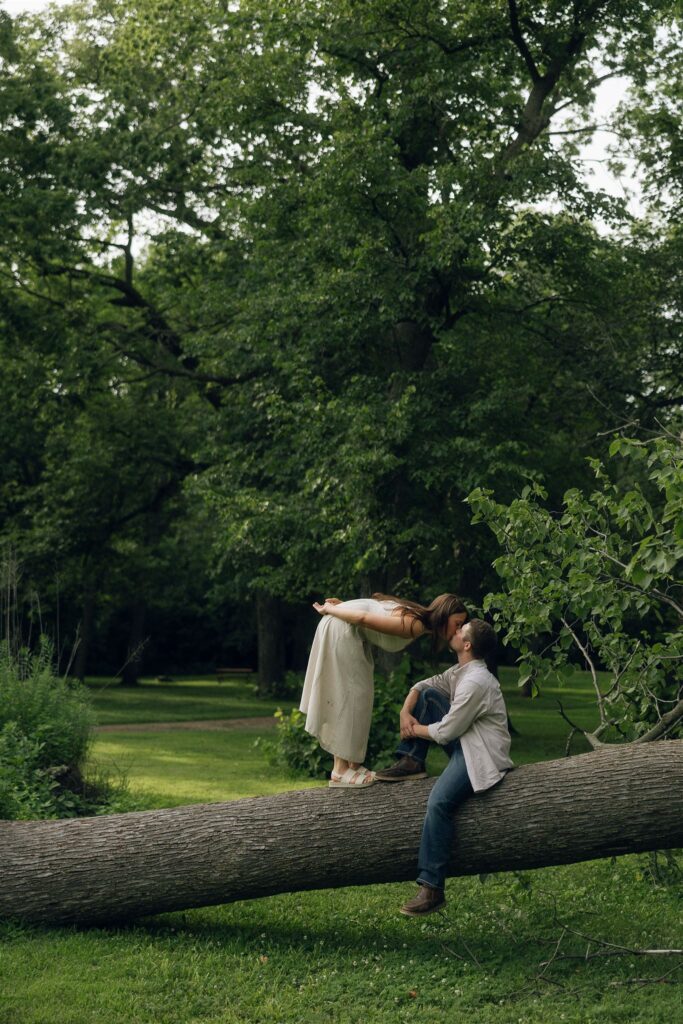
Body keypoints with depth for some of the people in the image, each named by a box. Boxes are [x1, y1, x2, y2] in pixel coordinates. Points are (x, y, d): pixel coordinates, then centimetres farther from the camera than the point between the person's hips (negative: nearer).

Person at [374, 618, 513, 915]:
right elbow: (422, 685, 17)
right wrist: (406, 712, -2)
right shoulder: (461, 671, 9)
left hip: (481, 755, -11)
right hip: (463, 743, 11)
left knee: (439, 802, -30)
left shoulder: (475, 682, -23)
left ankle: (432, 888, -28)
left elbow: (444, 733, -20)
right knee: (427, 697, 6)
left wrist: (414, 729, -2)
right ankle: (411, 763, 3)